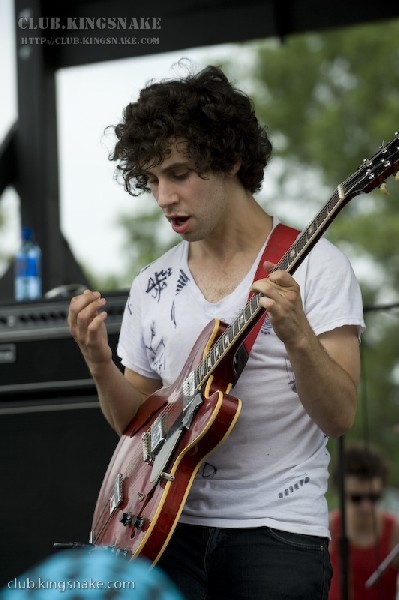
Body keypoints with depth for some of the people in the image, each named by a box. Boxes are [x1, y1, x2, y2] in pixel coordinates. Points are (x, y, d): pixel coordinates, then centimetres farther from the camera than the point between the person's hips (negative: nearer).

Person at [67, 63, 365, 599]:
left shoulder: (314, 265, -3)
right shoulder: (153, 286, 12)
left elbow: (339, 417, -8)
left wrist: (297, 337, -25)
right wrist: (99, 362, -2)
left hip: (276, 531, -3)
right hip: (171, 528, 3)